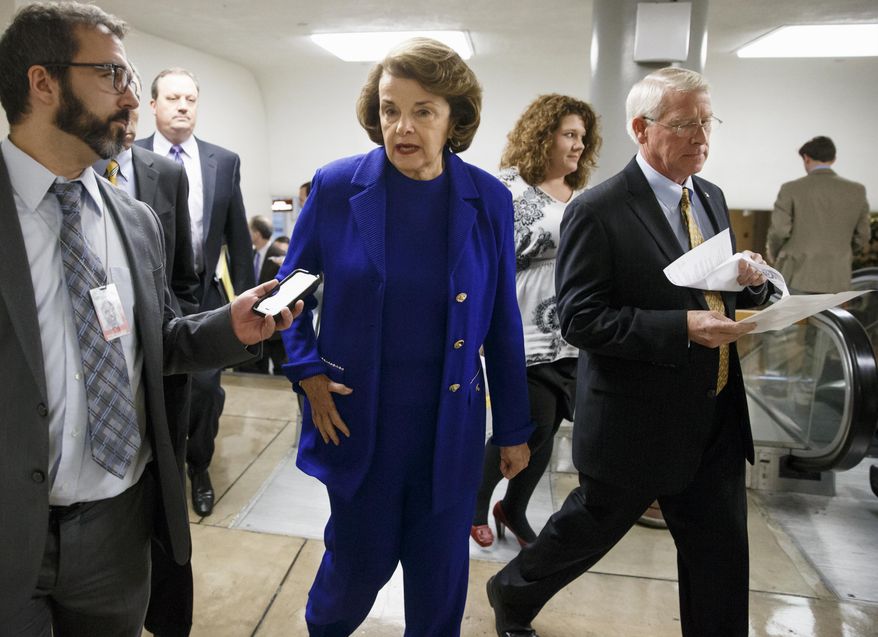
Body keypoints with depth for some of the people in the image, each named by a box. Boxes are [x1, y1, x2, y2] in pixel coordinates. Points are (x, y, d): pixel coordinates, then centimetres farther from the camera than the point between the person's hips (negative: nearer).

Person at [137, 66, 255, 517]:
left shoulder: (225, 162, 4)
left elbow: (238, 236, 7)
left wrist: (244, 296, 6)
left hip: (207, 292, 1)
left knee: (206, 386, 2)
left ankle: (199, 468, 26)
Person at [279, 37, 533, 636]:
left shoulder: (490, 202, -6)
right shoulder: (337, 187, -8)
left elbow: (503, 324, 0)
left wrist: (515, 429, 5)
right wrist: (307, 372, -6)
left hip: (451, 422, 1)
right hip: (356, 416, 0)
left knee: (440, 569, 15)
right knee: (361, 556, 16)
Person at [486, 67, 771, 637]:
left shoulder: (711, 198, 9)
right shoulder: (598, 212, -15)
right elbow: (580, 321, -20)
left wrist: (750, 282, -6)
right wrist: (682, 328, -27)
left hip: (718, 418, 7)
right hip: (636, 420, -6)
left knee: (721, 557, 15)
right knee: (589, 529, 15)